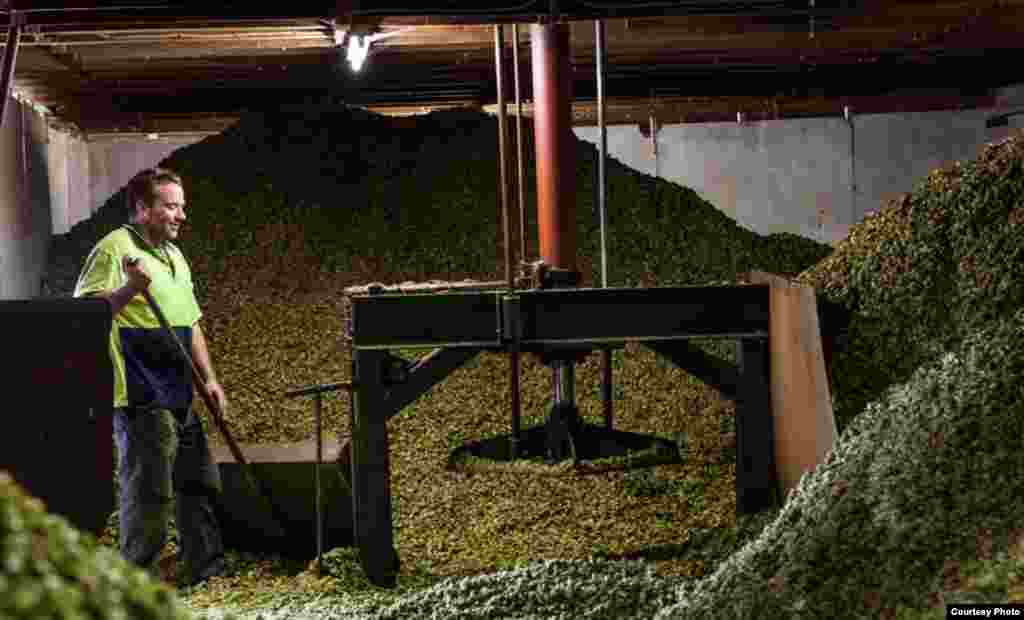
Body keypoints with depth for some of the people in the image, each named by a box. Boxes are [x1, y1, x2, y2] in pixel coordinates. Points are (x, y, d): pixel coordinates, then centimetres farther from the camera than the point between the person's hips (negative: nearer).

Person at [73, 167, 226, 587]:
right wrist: (131, 289, -32)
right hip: (141, 398, -9)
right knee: (149, 491, -4)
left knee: (198, 482, 14)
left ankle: (207, 569, 25)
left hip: (178, 395, 9)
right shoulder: (114, 248, -10)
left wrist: (208, 378, 16)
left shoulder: (174, 255, 18)